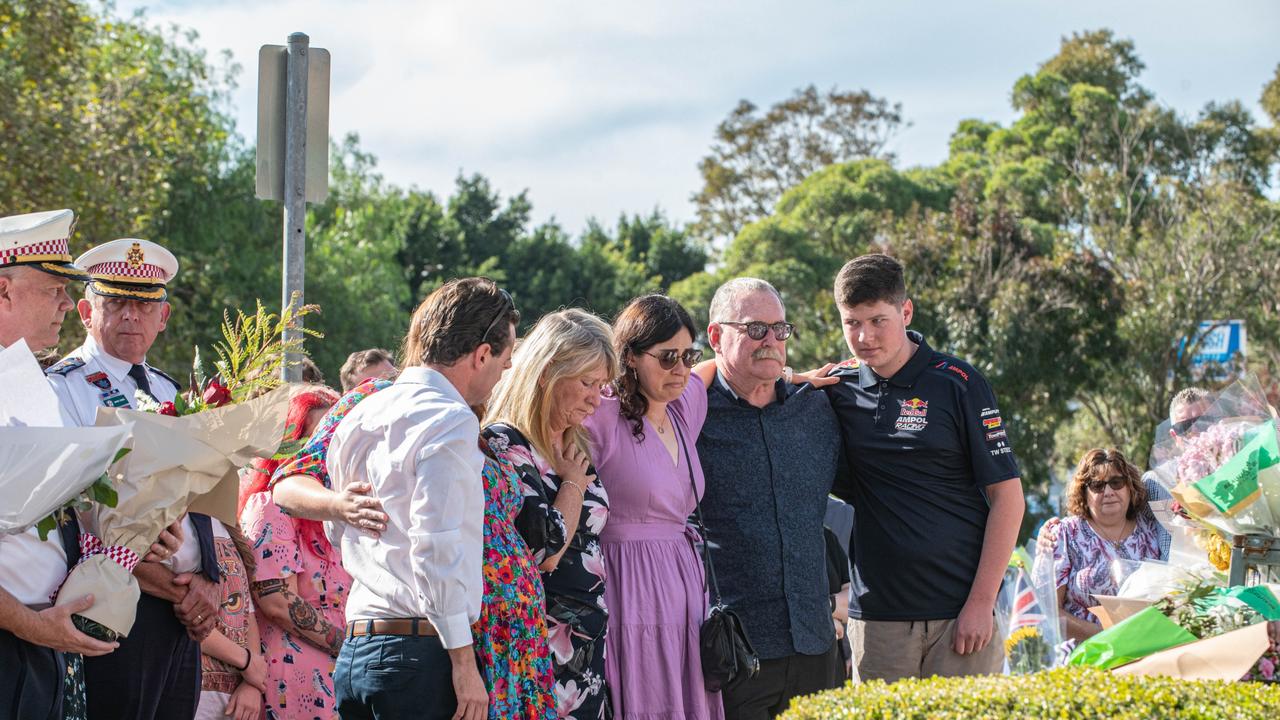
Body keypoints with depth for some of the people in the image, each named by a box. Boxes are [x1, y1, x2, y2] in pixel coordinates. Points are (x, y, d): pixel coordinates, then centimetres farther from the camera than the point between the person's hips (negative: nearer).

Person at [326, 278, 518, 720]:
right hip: (421, 652, -8)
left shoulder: (359, 416, 15)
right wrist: (464, 662, -14)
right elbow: (436, 548, -17)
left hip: (356, 650, 8)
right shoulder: (450, 422, -11)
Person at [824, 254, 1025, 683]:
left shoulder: (956, 384, -3)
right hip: (878, 613, 3)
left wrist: (981, 601, -9)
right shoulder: (838, 389, 6)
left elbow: (1007, 497, -3)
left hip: (959, 610, -3)